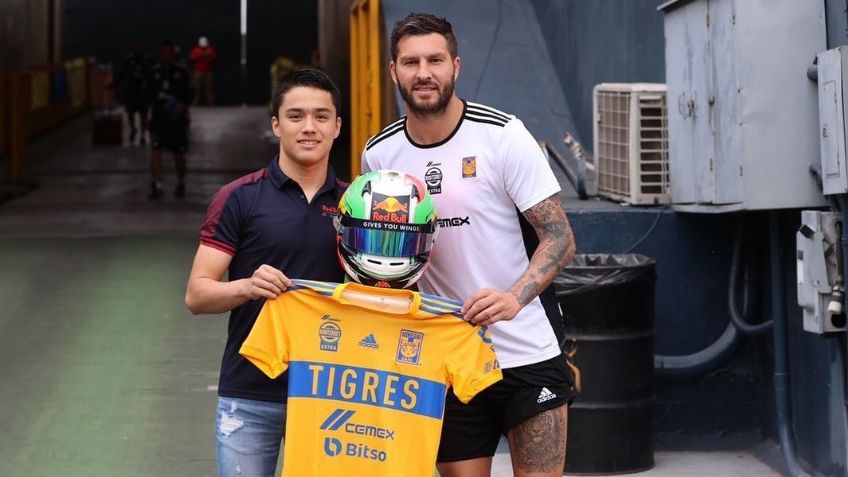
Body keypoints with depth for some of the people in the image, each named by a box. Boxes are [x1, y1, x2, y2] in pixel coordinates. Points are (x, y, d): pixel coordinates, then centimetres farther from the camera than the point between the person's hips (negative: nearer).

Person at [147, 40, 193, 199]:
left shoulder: (181, 72, -1)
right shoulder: (154, 72, 1)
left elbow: (189, 93, -1)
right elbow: (150, 92, 9)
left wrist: (183, 104, -17)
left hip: (177, 117, 0)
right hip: (158, 116, 0)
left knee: (178, 153, 9)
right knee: (156, 150, -13)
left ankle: (181, 183, 31)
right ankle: (157, 186, -13)